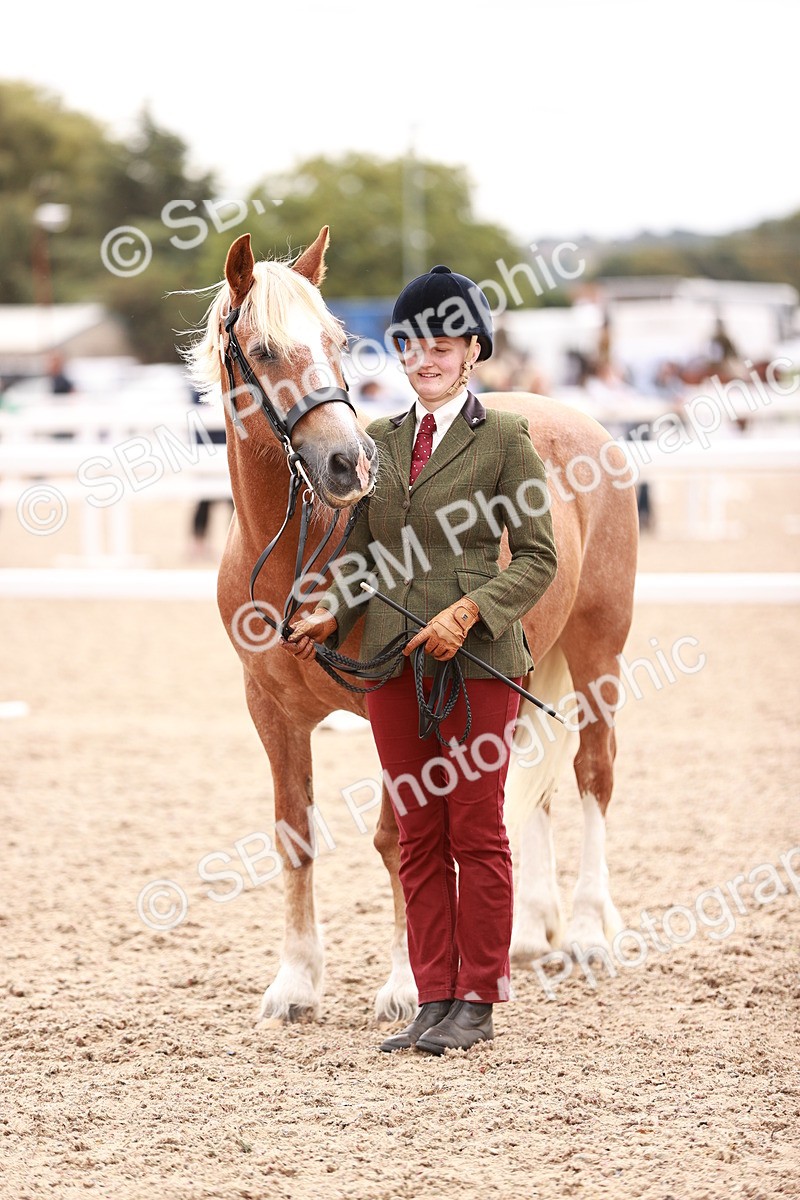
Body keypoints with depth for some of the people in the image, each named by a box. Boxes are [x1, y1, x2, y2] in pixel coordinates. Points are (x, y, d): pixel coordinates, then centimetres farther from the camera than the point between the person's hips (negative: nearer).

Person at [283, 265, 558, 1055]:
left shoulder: (504, 438, -2)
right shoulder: (379, 441, 12)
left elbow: (537, 557, -5)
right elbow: (362, 551, 16)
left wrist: (469, 611, -18)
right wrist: (331, 616, -3)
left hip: (475, 661, -5)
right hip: (393, 661, 5)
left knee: (476, 834, 1)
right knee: (417, 835, 7)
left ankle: (477, 1003, 8)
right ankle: (433, 999, 13)